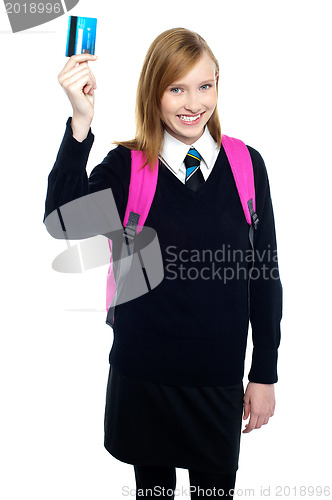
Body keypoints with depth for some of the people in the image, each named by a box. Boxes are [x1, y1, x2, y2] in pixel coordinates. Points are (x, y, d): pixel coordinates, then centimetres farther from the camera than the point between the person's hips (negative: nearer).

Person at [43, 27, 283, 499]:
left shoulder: (246, 164, -3)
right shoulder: (126, 166, -6)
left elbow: (263, 273, 1)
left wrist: (265, 373, 2)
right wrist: (81, 122, -34)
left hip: (219, 375, 1)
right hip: (143, 372, 0)